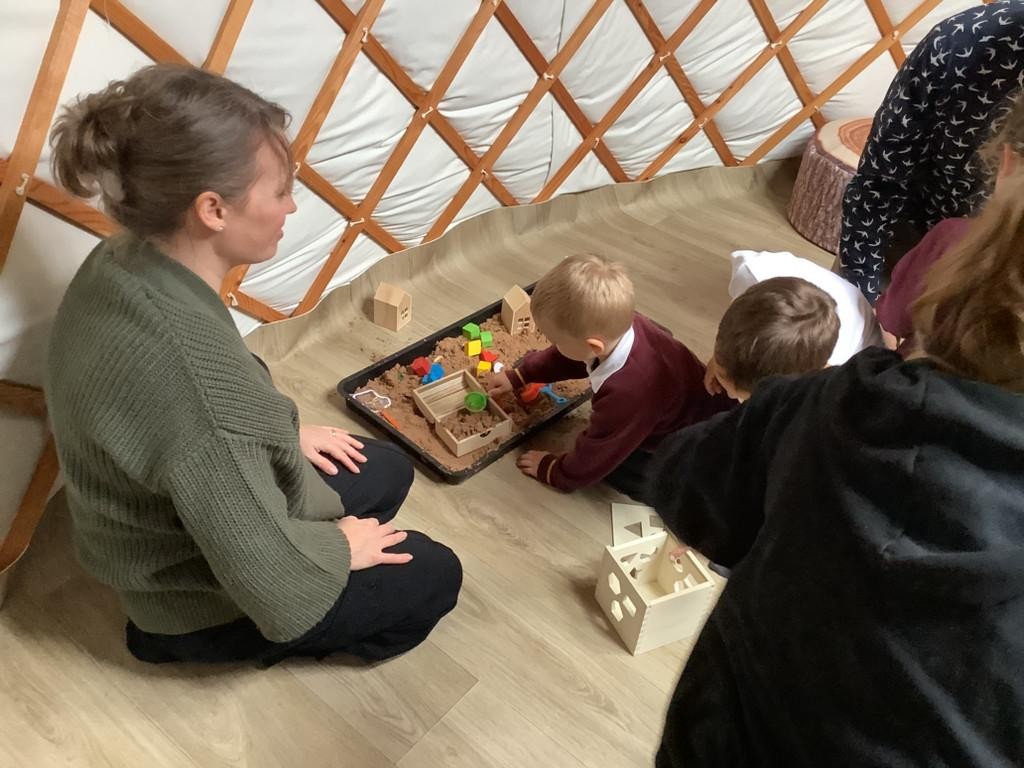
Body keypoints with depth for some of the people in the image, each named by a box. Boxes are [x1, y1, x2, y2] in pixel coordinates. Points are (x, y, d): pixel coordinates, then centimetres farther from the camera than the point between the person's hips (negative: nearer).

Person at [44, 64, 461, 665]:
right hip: (203, 598, -8)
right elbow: (277, 589, -32)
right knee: (435, 576, 10)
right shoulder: (191, 368, -41)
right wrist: (340, 546, -13)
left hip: (187, 537, 8)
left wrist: (289, 430, 5)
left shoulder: (123, 263, -13)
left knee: (388, 470, 21)